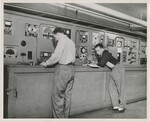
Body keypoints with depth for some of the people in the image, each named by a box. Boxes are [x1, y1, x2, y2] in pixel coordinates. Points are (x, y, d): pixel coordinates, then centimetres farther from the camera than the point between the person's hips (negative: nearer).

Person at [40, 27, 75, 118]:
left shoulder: (62, 41, -7)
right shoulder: (72, 42, 16)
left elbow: (56, 56, -14)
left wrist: (46, 63, -1)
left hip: (62, 69, -8)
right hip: (71, 69, 9)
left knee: (57, 96, -2)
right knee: (67, 95, 11)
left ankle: (58, 117, 2)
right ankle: (66, 116, 18)